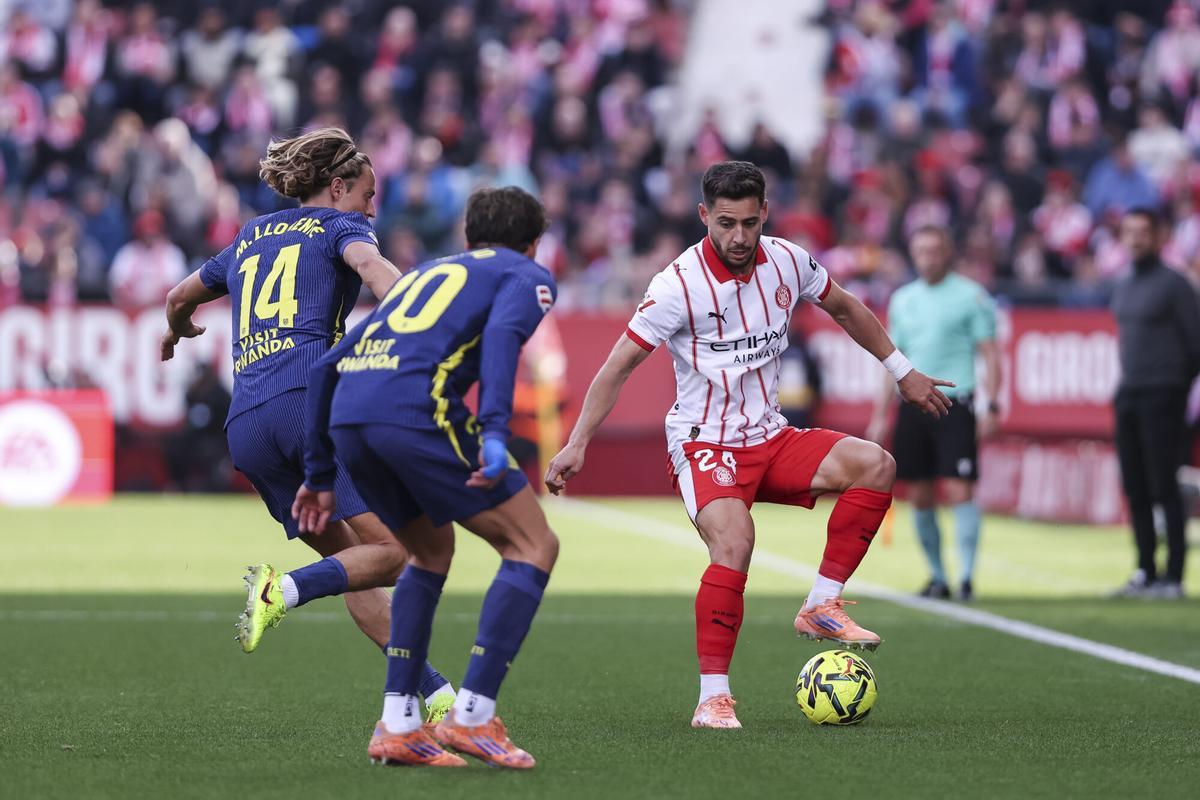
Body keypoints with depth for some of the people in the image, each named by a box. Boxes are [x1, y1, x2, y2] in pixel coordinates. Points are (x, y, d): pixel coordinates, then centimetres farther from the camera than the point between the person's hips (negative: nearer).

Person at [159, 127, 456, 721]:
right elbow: (370, 264, -11)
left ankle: (432, 695, 5)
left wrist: (178, 330, 69)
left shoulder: (249, 238, 30)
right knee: (394, 548, -10)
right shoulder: (337, 225, 14)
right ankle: (283, 590, -31)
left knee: (350, 558, 10)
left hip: (245, 426, 7)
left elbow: (180, 297, 46)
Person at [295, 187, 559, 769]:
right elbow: (502, 335, -8)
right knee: (533, 545, 6)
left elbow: (326, 366, 33)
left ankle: (397, 726, 18)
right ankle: (471, 717, -3)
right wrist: (495, 432, -20)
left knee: (431, 552, 27)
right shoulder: (527, 276, 18)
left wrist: (320, 475, 37)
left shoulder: (424, 274, 36)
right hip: (417, 410, -7)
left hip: (347, 415, 7)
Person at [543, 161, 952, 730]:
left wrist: (903, 372, 25)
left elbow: (845, 309, 20)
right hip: (703, 444, -6)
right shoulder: (680, 284, -16)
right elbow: (619, 365, -10)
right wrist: (577, 444, -15)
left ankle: (821, 606, -8)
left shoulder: (787, 262, -1)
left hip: (770, 438, 6)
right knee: (733, 545, -31)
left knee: (874, 465, -15)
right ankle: (712, 698, -22)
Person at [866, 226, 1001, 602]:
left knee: (960, 491, -12)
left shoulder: (971, 296, -1)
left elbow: (990, 354, -2)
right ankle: (937, 577, 16)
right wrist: (880, 416, 16)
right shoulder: (903, 299, 14)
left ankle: (966, 577, -12)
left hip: (954, 405, -5)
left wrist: (991, 405, -12)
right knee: (920, 497, 5)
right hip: (912, 405, 5)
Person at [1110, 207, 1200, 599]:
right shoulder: (1124, 287, 16)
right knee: (1135, 488, 6)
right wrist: (1125, 386, 13)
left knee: (1164, 486, -8)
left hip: (1161, 398, -7)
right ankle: (1145, 571, 11)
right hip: (1128, 397, 7)